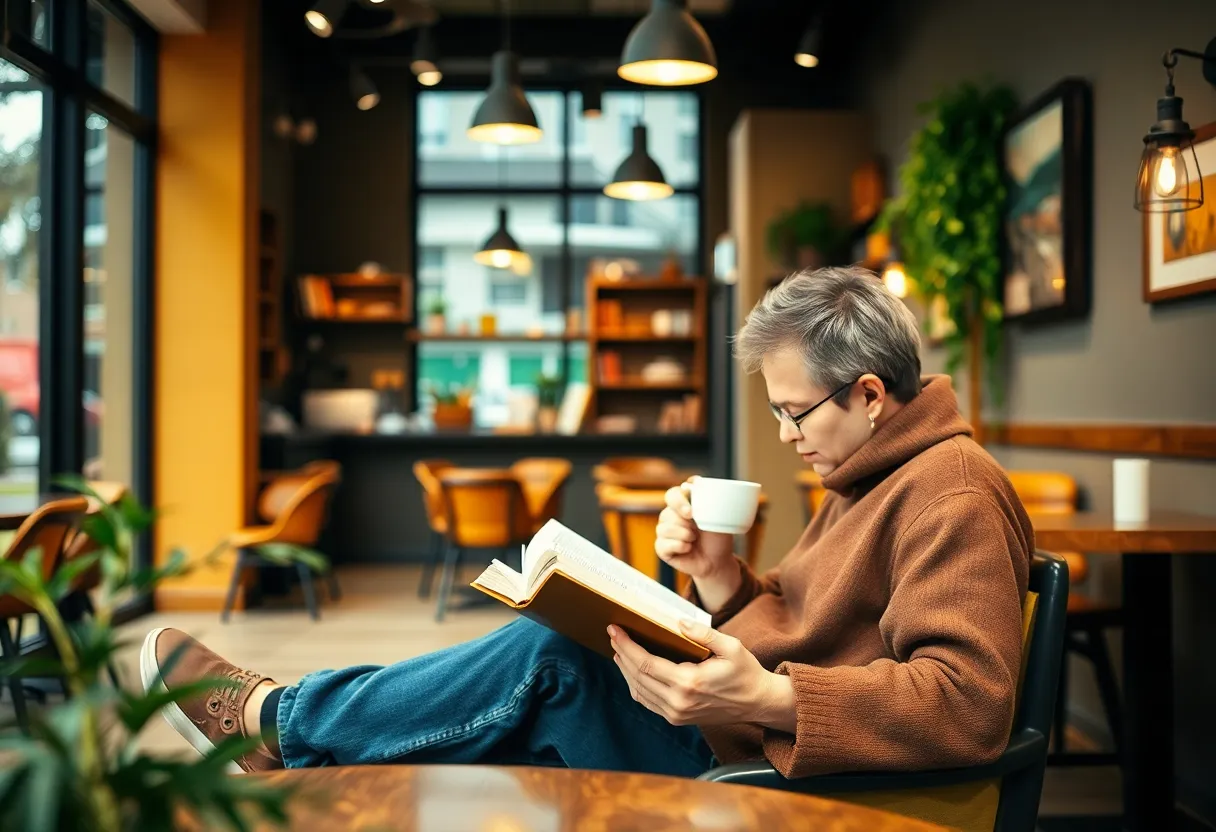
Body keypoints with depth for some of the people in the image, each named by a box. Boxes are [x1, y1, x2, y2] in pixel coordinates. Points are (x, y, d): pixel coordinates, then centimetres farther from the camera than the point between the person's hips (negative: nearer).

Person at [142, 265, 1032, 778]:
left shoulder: (952, 495, -16)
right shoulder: (870, 482, 17)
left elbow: (968, 700, -27)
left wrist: (770, 697, -35)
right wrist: (720, 576, -4)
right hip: (743, 745, 10)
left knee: (548, 654, -17)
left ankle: (280, 715, 1)